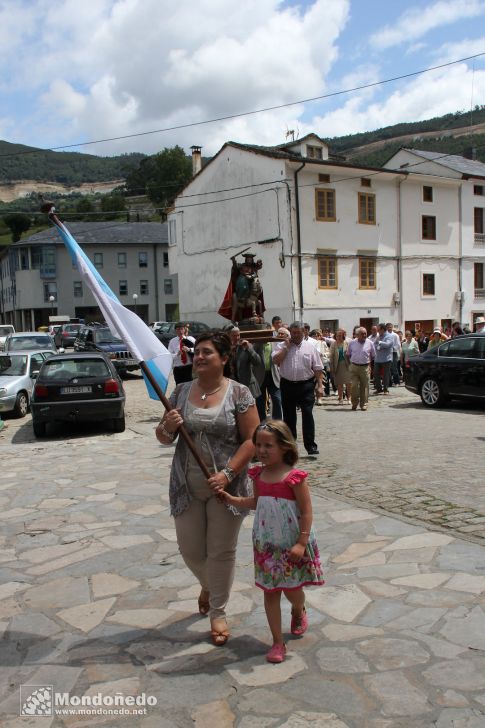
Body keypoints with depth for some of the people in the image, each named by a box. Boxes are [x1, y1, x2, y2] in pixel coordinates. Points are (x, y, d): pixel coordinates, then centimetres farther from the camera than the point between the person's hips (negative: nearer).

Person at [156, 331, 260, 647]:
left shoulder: (239, 393, -7)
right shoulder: (182, 392, 4)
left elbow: (252, 439, -10)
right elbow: (164, 438, 9)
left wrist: (227, 474, -20)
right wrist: (167, 428, -15)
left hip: (226, 487, -3)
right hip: (187, 487, 4)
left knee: (222, 552, 8)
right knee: (190, 549, 14)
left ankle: (218, 612, 29)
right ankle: (208, 585, 47)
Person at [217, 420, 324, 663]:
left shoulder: (294, 477, -17)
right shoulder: (258, 475, 0)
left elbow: (306, 512, -15)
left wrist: (301, 543, -18)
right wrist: (233, 500, 6)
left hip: (292, 545, -4)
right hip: (265, 545, 4)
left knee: (292, 589, 10)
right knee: (270, 591, 7)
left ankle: (299, 611, 46)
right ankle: (278, 642, 19)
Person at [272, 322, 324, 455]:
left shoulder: (310, 347, 5)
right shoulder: (282, 346, 6)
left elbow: (317, 369, 4)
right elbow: (275, 360, -11)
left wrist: (319, 386, -3)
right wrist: (287, 347, -9)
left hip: (306, 385, -1)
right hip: (287, 385, 2)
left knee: (307, 414, -7)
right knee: (288, 416, 11)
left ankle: (310, 445, -2)